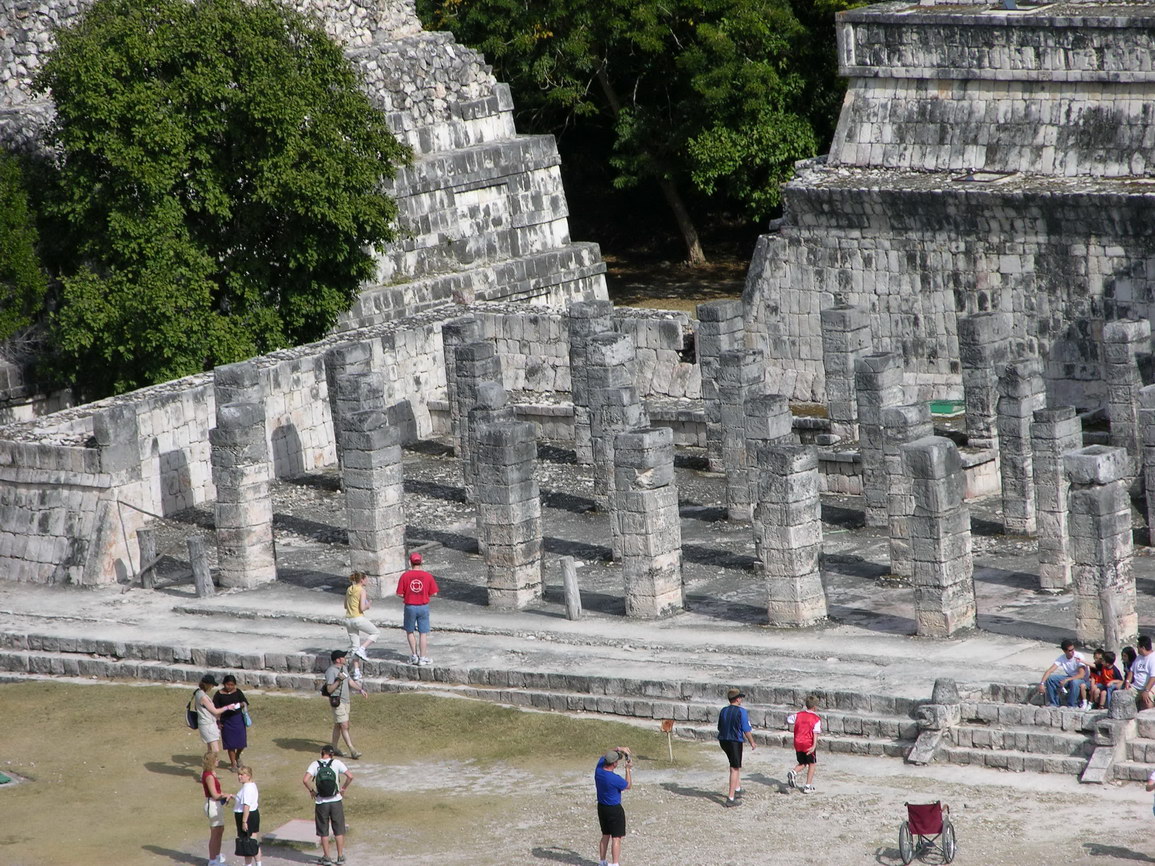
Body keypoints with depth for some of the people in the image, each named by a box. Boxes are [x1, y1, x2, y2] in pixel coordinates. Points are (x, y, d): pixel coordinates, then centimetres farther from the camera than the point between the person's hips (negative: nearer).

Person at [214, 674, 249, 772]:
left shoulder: (237, 692, 1)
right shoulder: (219, 694, -4)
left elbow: (245, 703, -2)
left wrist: (241, 704, -25)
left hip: (238, 719, 1)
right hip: (226, 721, -1)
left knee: (241, 743, 2)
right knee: (230, 744, 4)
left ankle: (237, 756, 35)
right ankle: (233, 764, 19)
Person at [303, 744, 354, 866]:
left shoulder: (315, 764, -5)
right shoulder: (337, 763, -4)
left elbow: (305, 780, -18)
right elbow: (350, 776, -12)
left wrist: (311, 791, -2)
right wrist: (343, 788, 3)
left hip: (321, 803, 0)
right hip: (336, 801, 0)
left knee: (323, 832, 11)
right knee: (339, 831, 12)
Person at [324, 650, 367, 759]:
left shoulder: (343, 668, 11)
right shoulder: (331, 671, -18)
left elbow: (350, 681, 24)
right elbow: (329, 689, -22)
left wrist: (360, 689, 21)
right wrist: (339, 680, -30)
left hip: (345, 700, 9)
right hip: (337, 702, -9)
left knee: (338, 726, 14)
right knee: (344, 726, -12)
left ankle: (335, 748, 22)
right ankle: (352, 750, -17)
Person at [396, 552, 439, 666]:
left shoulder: (405, 576, -9)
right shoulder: (427, 576, -7)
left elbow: (400, 594, -8)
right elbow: (434, 593, -3)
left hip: (410, 606, 0)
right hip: (423, 607, 0)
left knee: (410, 632, 18)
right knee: (423, 633, 9)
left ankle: (414, 655, 14)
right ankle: (423, 657, 11)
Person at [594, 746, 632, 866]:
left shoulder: (598, 770, -9)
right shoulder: (615, 779, -27)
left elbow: (604, 756, 12)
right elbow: (628, 786, -7)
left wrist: (618, 749, 1)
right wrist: (628, 769, -3)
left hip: (601, 807, 7)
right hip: (614, 810, -7)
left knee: (605, 836, 20)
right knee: (616, 838, 0)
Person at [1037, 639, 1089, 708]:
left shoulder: (1079, 657, -23)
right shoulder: (1062, 658, -10)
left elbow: (1081, 675, -30)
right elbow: (1050, 671, -14)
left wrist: (1066, 680, -35)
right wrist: (1042, 683, -28)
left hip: (1080, 679, -5)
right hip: (1068, 677, 5)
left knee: (1074, 682, -40)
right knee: (1050, 678, -14)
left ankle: (1071, 706, -23)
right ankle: (1053, 703, -4)